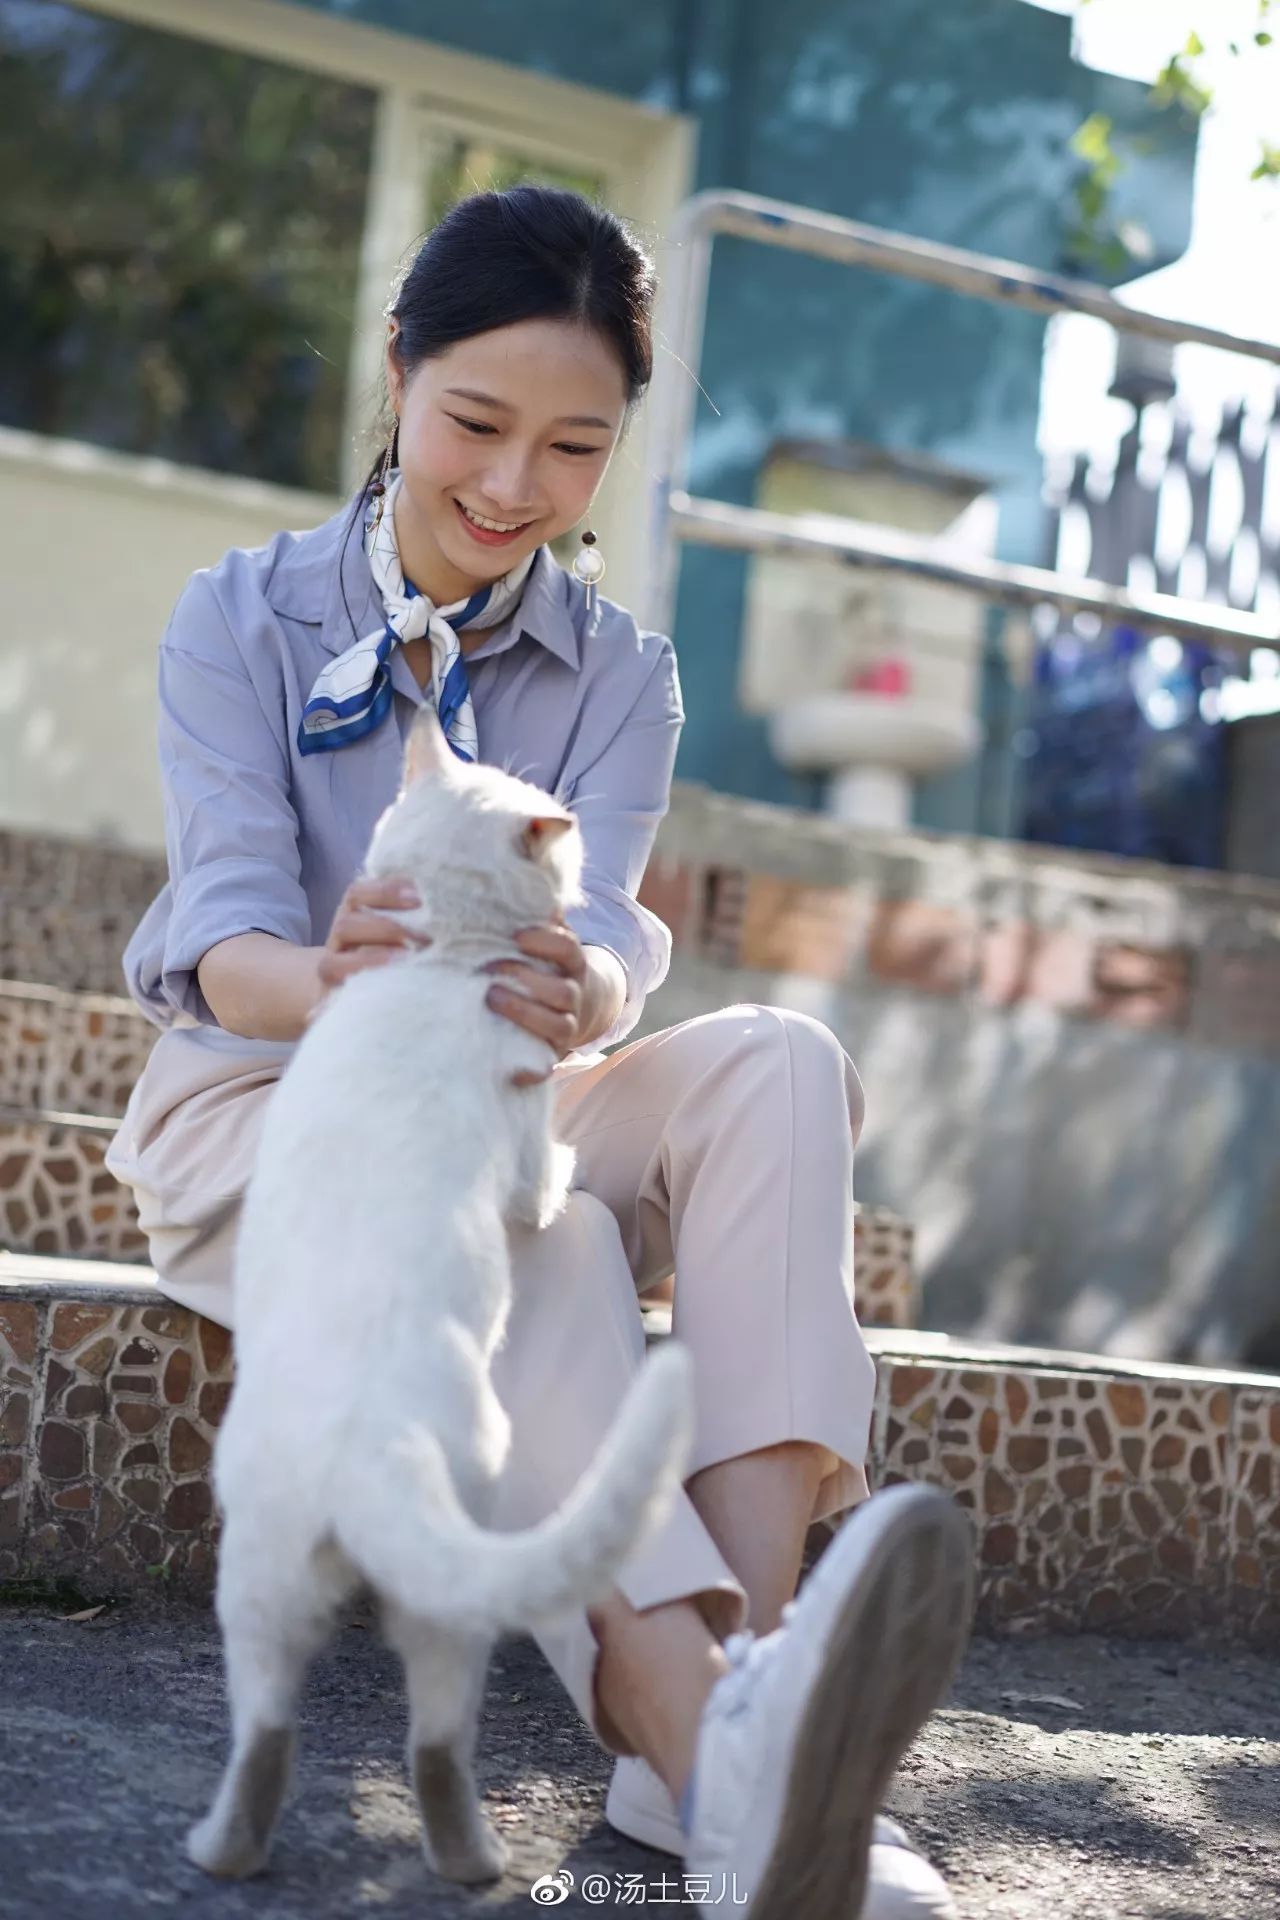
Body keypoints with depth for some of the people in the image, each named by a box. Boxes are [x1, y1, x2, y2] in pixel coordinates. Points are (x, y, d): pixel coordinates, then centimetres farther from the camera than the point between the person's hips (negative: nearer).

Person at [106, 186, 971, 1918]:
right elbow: (226, 936, -16)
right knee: (528, 1233, -36)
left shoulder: (622, 675, 4)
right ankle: (702, 1730, -56)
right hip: (266, 1111, -3)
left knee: (778, 1062, -27)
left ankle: (746, 1641, -42)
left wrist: (578, 990, -41)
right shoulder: (241, 623, -3)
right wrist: (339, 986, -43)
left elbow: (605, 927, -14)